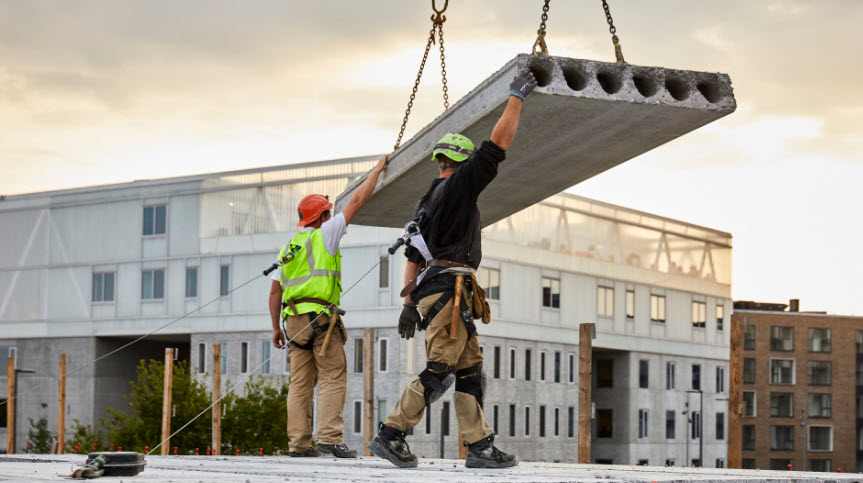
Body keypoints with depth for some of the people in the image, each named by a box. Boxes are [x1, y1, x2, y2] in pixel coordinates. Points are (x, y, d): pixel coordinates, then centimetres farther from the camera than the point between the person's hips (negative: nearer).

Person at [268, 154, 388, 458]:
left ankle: (298, 443, 1)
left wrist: (276, 327, 21)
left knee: (300, 382, 5)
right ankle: (329, 437, -17)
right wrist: (377, 170, 15)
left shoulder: (287, 248, 18)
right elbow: (357, 201, 5)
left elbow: (275, 291, 17)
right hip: (321, 317, -7)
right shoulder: (324, 236, 1)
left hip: (294, 319, 7)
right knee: (333, 378, -7)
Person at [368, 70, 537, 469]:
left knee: (470, 368, 6)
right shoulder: (459, 185, -2)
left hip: (430, 286, 10)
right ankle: (391, 435, -13)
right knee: (439, 371, -12)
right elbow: (499, 143, -4)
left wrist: (409, 302, 19)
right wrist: (517, 97, 4)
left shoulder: (427, 201, 23)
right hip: (449, 288, -10)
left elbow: (413, 257, 21)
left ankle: (479, 446, 1)